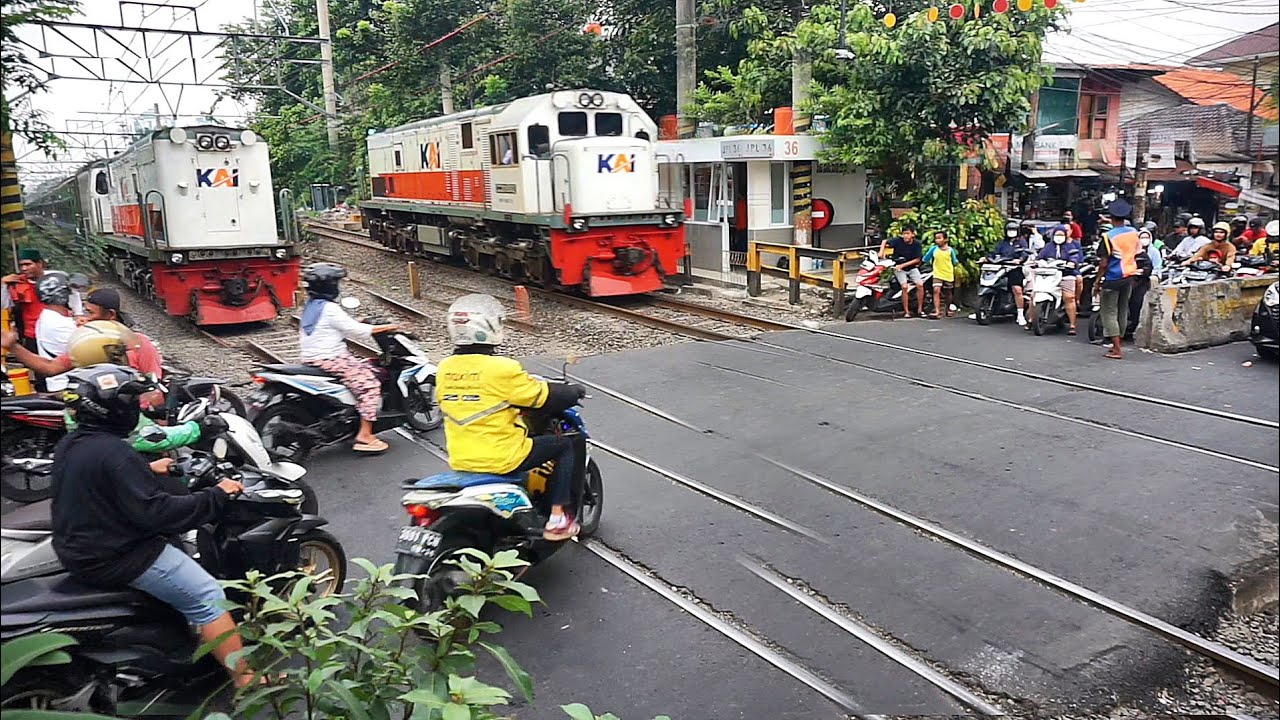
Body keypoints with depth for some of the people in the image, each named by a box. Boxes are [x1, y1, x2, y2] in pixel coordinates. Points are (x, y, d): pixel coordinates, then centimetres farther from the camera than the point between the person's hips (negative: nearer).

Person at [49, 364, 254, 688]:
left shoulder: (68, 445, 4)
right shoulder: (112, 453, -26)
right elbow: (157, 512, -29)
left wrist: (148, 471, 29)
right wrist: (216, 495, -21)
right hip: (115, 557, -10)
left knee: (177, 546, 31)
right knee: (207, 597, -9)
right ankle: (245, 679, -7)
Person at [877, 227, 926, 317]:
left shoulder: (917, 244, -8)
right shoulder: (899, 241, -11)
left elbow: (917, 259, -6)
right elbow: (884, 241, -3)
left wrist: (903, 265, -16)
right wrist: (881, 251, -21)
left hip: (912, 267, 2)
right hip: (899, 268, -2)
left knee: (920, 284, -16)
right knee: (905, 286, -22)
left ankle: (920, 309, -2)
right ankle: (906, 311, -13)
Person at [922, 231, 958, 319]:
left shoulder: (950, 250, -3)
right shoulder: (934, 249, -2)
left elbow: (954, 262, 7)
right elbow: (925, 259, 7)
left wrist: (956, 262, -4)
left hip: (948, 274, 1)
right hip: (937, 274, -1)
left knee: (948, 293, 14)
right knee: (936, 291, -19)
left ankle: (948, 309, 35)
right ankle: (937, 311, -24)